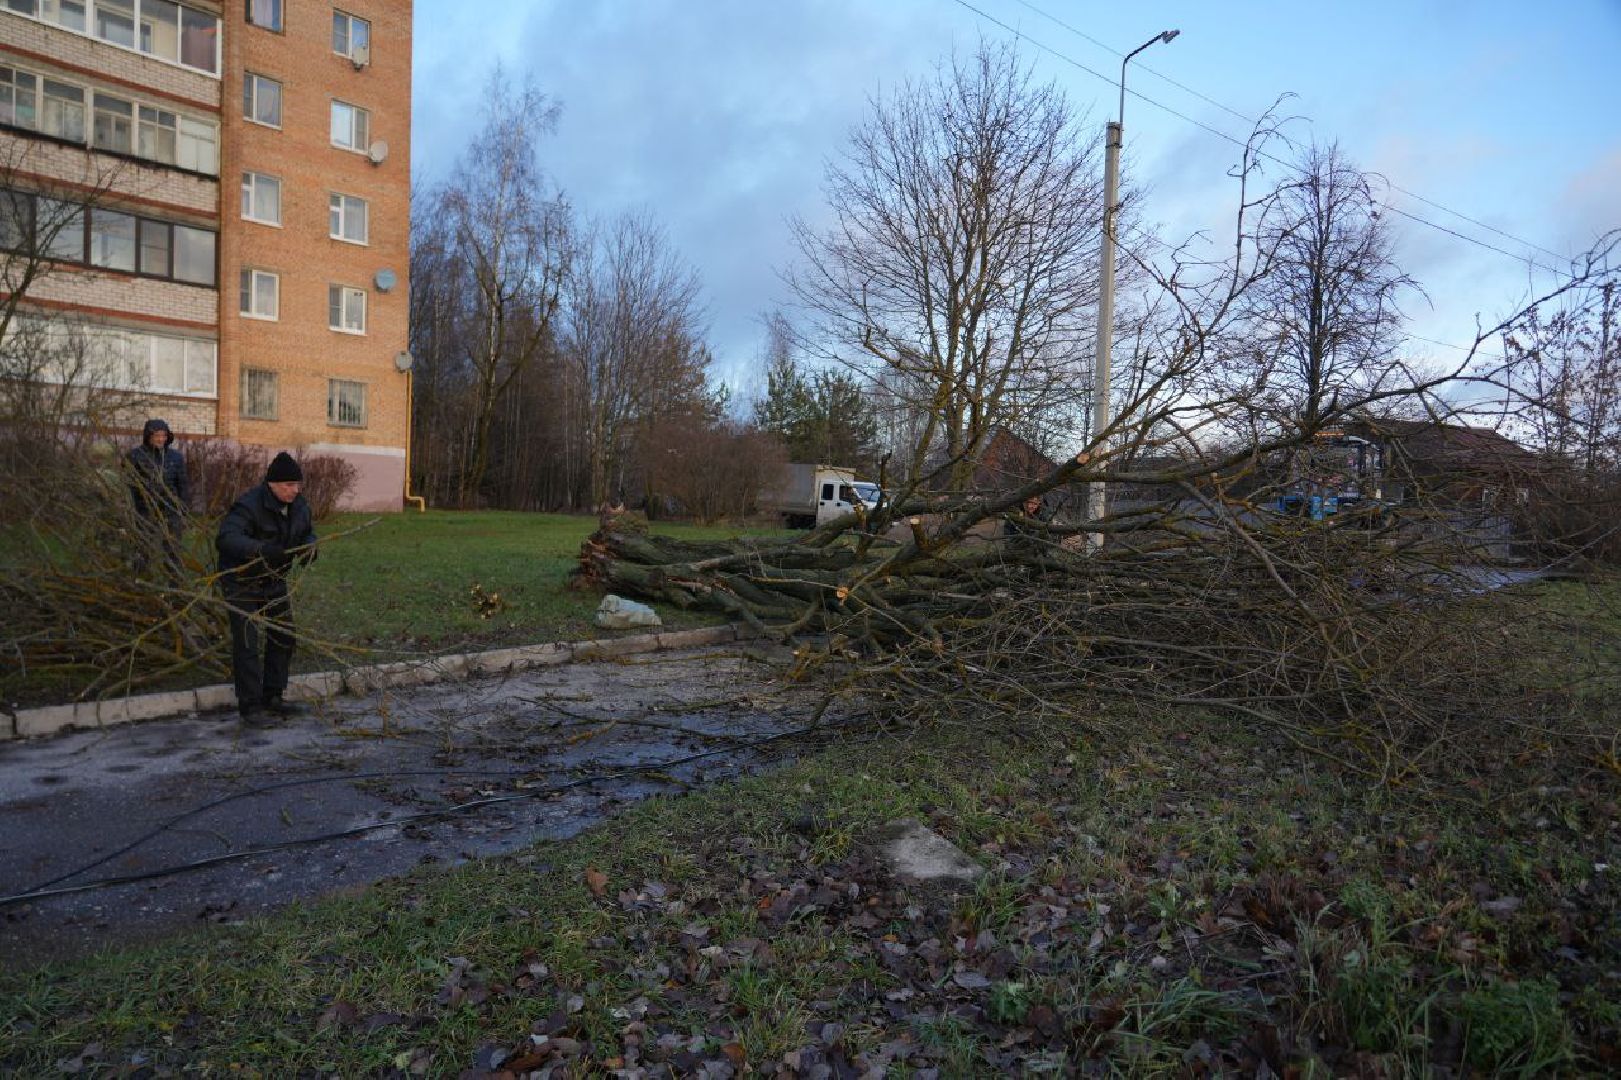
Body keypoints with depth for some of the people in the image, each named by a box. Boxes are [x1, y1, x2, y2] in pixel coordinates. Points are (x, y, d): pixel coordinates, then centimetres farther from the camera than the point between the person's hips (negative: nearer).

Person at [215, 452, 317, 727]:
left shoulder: (299, 506, -2)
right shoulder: (249, 506, -26)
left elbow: (308, 533, 13)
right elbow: (225, 538, -38)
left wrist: (309, 547, -10)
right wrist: (260, 549, -53)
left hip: (275, 580, 8)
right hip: (242, 582, -8)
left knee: (283, 637, 12)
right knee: (248, 644, -8)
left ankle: (273, 697, 26)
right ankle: (250, 707, 1)